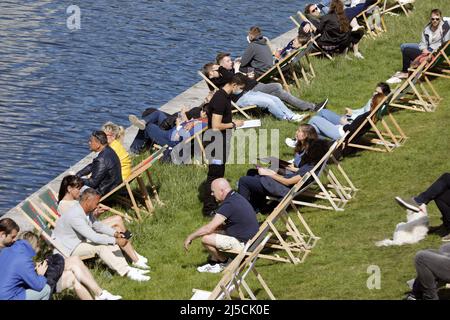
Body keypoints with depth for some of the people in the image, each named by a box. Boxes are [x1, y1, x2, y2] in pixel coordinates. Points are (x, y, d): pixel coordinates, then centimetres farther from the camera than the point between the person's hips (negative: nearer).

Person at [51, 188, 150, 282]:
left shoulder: (86, 211, -2)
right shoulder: (75, 216, -32)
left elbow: (97, 225, 13)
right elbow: (93, 237, -33)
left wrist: (115, 233, -3)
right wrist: (116, 241, -30)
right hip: (66, 248, -10)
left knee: (109, 240, -2)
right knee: (100, 247, -25)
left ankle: (126, 268, -9)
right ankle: (126, 272, -20)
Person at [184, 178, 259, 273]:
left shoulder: (229, 204, -22)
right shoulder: (236, 197, 8)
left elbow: (209, 228, -20)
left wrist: (190, 237, -9)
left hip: (243, 244, -10)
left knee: (206, 239, -13)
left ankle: (224, 262, 7)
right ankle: (213, 262, 22)